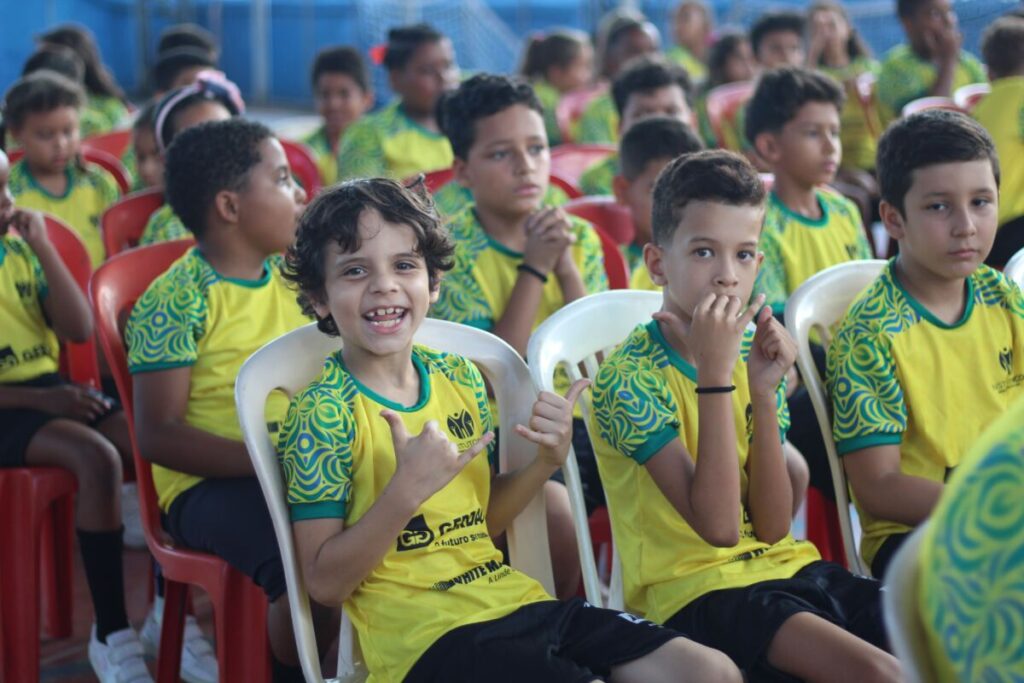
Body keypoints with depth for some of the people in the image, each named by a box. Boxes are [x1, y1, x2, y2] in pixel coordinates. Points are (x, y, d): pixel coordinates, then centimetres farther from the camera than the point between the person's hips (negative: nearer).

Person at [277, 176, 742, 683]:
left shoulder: (459, 377, 9)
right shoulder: (322, 412, -9)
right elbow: (324, 583, -12)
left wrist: (546, 462, 2)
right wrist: (408, 489, -23)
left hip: (512, 598, 7)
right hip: (425, 636, -7)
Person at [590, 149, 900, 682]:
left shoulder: (752, 354, 6)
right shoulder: (629, 376, -13)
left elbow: (772, 527, -1)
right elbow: (719, 526, -21)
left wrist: (764, 394, -11)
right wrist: (714, 374, -23)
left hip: (786, 566, 7)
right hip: (696, 589, -7)